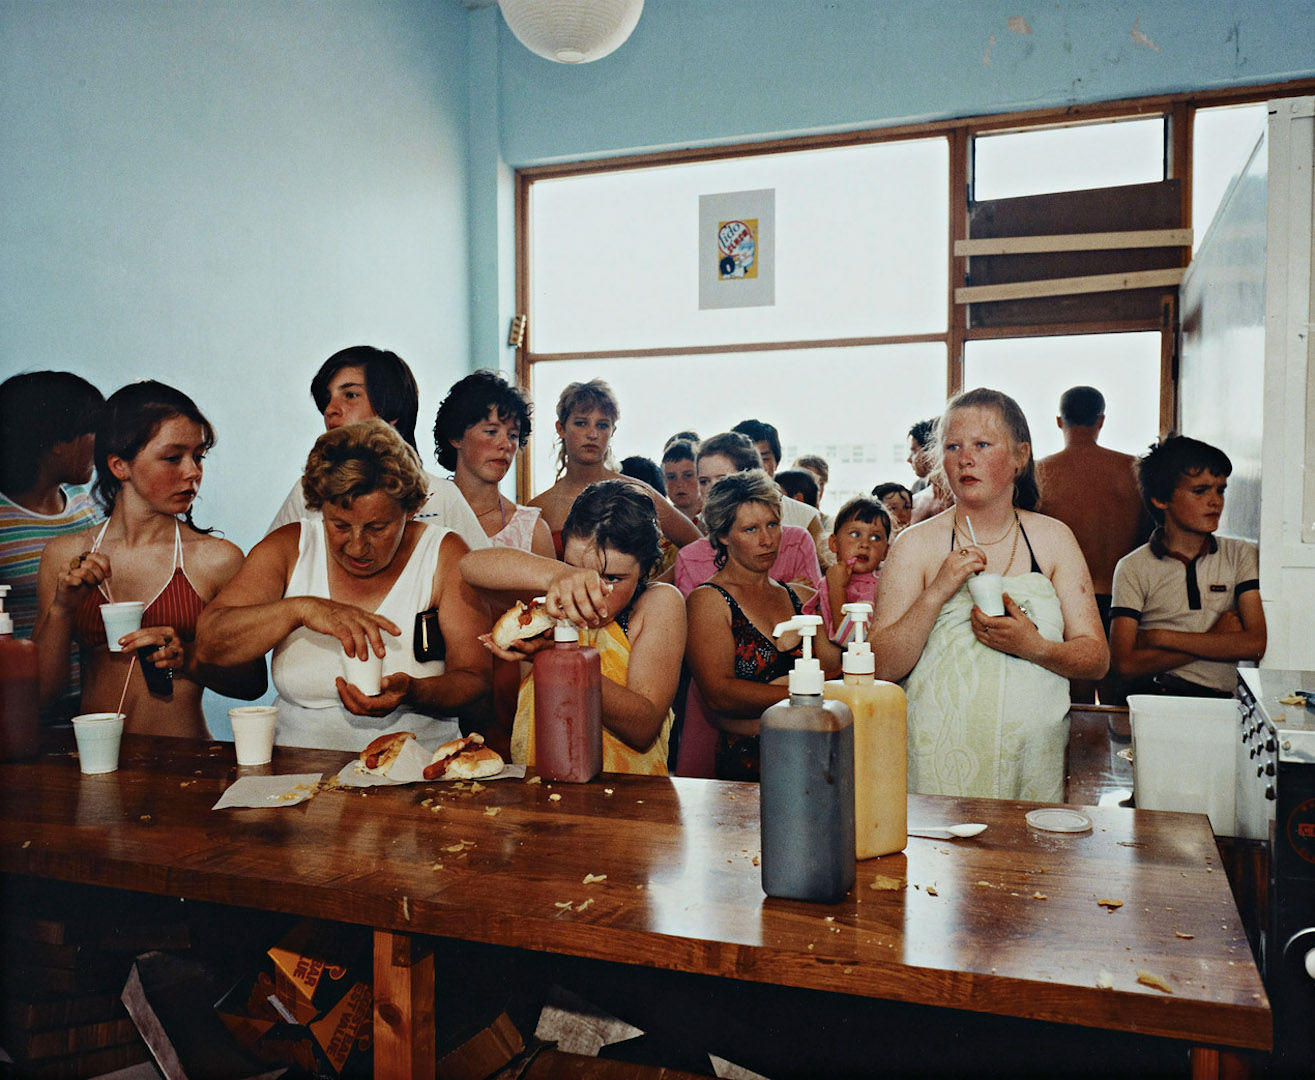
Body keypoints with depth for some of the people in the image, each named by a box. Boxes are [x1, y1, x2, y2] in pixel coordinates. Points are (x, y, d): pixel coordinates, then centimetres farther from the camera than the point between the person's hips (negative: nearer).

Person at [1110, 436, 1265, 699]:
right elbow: (1125, 664, -5)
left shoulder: (1242, 555, 13)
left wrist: (1159, 637, -4)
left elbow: (1255, 645, 0)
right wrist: (1217, 640, -4)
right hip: (1149, 698, -1)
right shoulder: (1133, 568, 5)